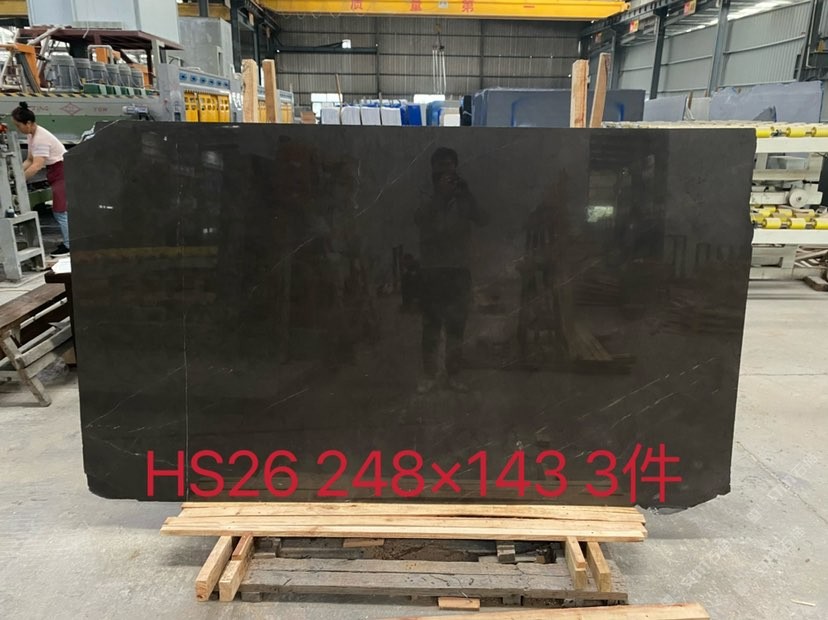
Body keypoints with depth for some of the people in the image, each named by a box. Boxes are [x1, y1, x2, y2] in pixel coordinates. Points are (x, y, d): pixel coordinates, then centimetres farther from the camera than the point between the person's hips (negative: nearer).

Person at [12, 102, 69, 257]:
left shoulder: (41, 138, -23)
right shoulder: (31, 135, 8)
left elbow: (37, 166, -29)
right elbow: (30, 160, 12)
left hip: (63, 172, -10)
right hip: (56, 173, 10)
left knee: (60, 210, -8)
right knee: (59, 210, 11)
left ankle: (69, 246, -3)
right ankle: (68, 242, 16)